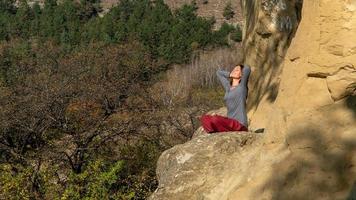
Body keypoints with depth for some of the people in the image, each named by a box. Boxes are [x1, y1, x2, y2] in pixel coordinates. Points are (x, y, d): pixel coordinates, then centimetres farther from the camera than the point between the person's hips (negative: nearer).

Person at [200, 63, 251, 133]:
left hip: (240, 125, -7)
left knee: (214, 120, -28)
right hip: (230, 122, 7)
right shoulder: (228, 87, 16)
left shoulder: (242, 86, -1)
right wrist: (230, 75, 17)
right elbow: (218, 72, 30)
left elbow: (247, 68, -14)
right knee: (204, 118, -5)